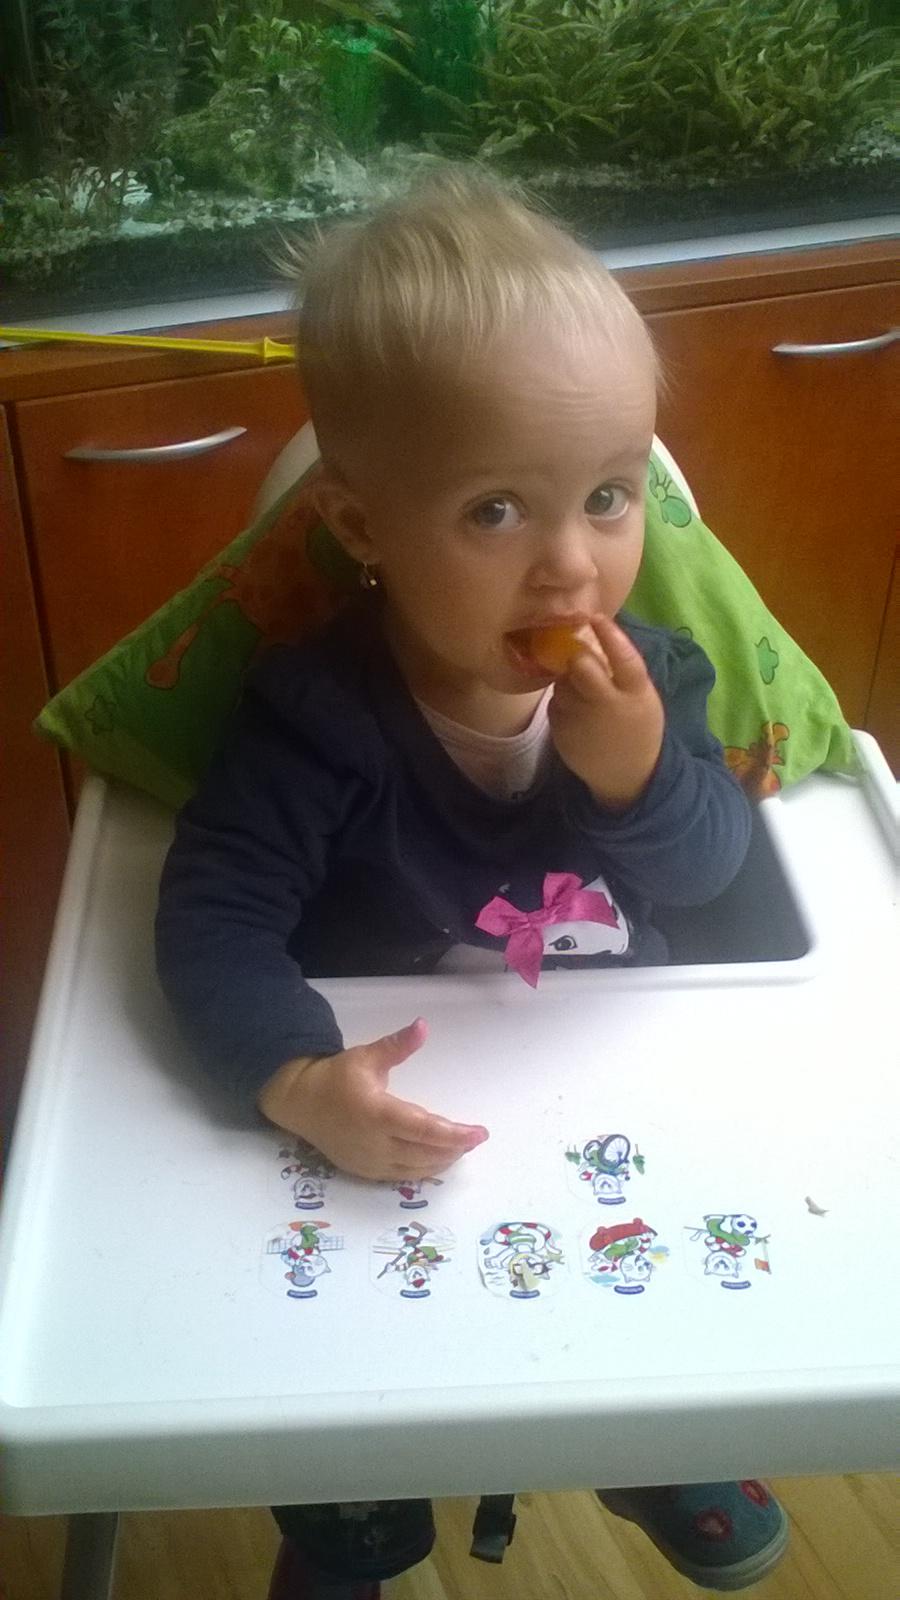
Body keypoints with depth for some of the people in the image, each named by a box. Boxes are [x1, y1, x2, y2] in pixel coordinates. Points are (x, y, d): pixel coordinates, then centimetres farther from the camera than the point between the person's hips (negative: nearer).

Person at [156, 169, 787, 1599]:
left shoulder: (647, 674, -14)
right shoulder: (319, 714, -26)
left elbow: (708, 869, -12)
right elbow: (215, 914, -26)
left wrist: (636, 772, -34)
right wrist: (299, 1080, -43)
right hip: (398, 1115, -3)